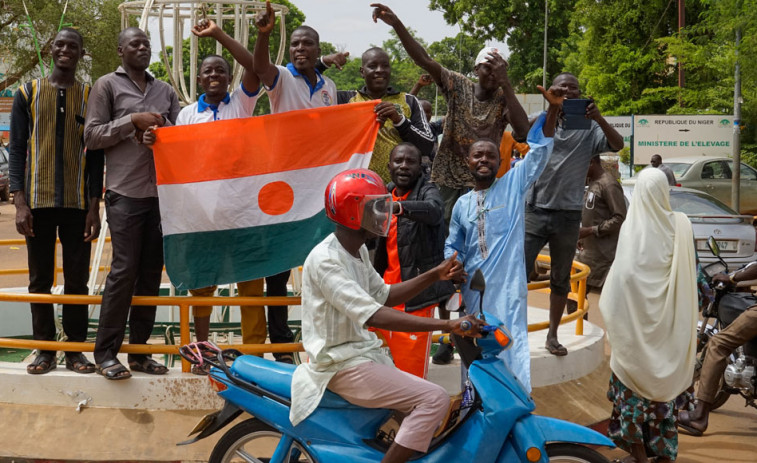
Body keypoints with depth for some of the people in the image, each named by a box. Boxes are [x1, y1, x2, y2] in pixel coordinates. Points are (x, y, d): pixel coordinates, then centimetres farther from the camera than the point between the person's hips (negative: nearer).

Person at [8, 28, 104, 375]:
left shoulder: (91, 97, 7)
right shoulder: (28, 94, 6)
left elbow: (96, 156, 7)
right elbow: (16, 150, 3)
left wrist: (94, 206, -1)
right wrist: (20, 202, -6)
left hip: (77, 203, 0)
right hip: (38, 202, 0)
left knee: (77, 279, 2)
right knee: (40, 279, 4)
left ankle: (75, 349, 10)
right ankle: (45, 349, 11)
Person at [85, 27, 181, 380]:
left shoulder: (165, 91, 17)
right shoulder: (107, 85, 4)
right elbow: (91, 136, -2)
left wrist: (163, 128, -5)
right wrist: (132, 121, -11)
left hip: (162, 192, 5)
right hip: (125, 193, -5)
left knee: (151, 273, 6)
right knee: (124, 270, -8)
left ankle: (139, 351, 13)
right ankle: (105, 353, 1)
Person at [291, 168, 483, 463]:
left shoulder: (358, 251, 10)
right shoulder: (325, 259, -22)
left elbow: (385, 296, 20)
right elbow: (375, 316, -31)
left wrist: (435, 275, 7)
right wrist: (447, 325, -35)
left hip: (364, 352, 10)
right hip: (342, 365, -10)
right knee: (435, 399, -20)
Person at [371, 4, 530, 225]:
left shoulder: (504, 100, -2)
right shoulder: (458, 86, 1)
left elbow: (522, 132, -20)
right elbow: (424, 60, -9)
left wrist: (506, 84, -26)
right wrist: (396, 24, -22)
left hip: (480, 184, -1)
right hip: (445, 179, 1)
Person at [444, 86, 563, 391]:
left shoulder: (514, 185, 2)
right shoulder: (462, 204, 12)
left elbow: (539, 152, -8)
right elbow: (453, 247, 21)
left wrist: (553, 109, -21)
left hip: (508, 288, -4)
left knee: (512, 352, -9)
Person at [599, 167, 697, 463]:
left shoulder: (631, 228, -13)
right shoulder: (681, 225, -6)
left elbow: (623, 275, -14)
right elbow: (691, 272, -1)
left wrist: (613, 317, -4)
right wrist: (688, 323, 9)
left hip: (636, 322, -2)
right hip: (671, 324, 2)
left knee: (635, 384, 10)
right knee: (665, 382, 14)